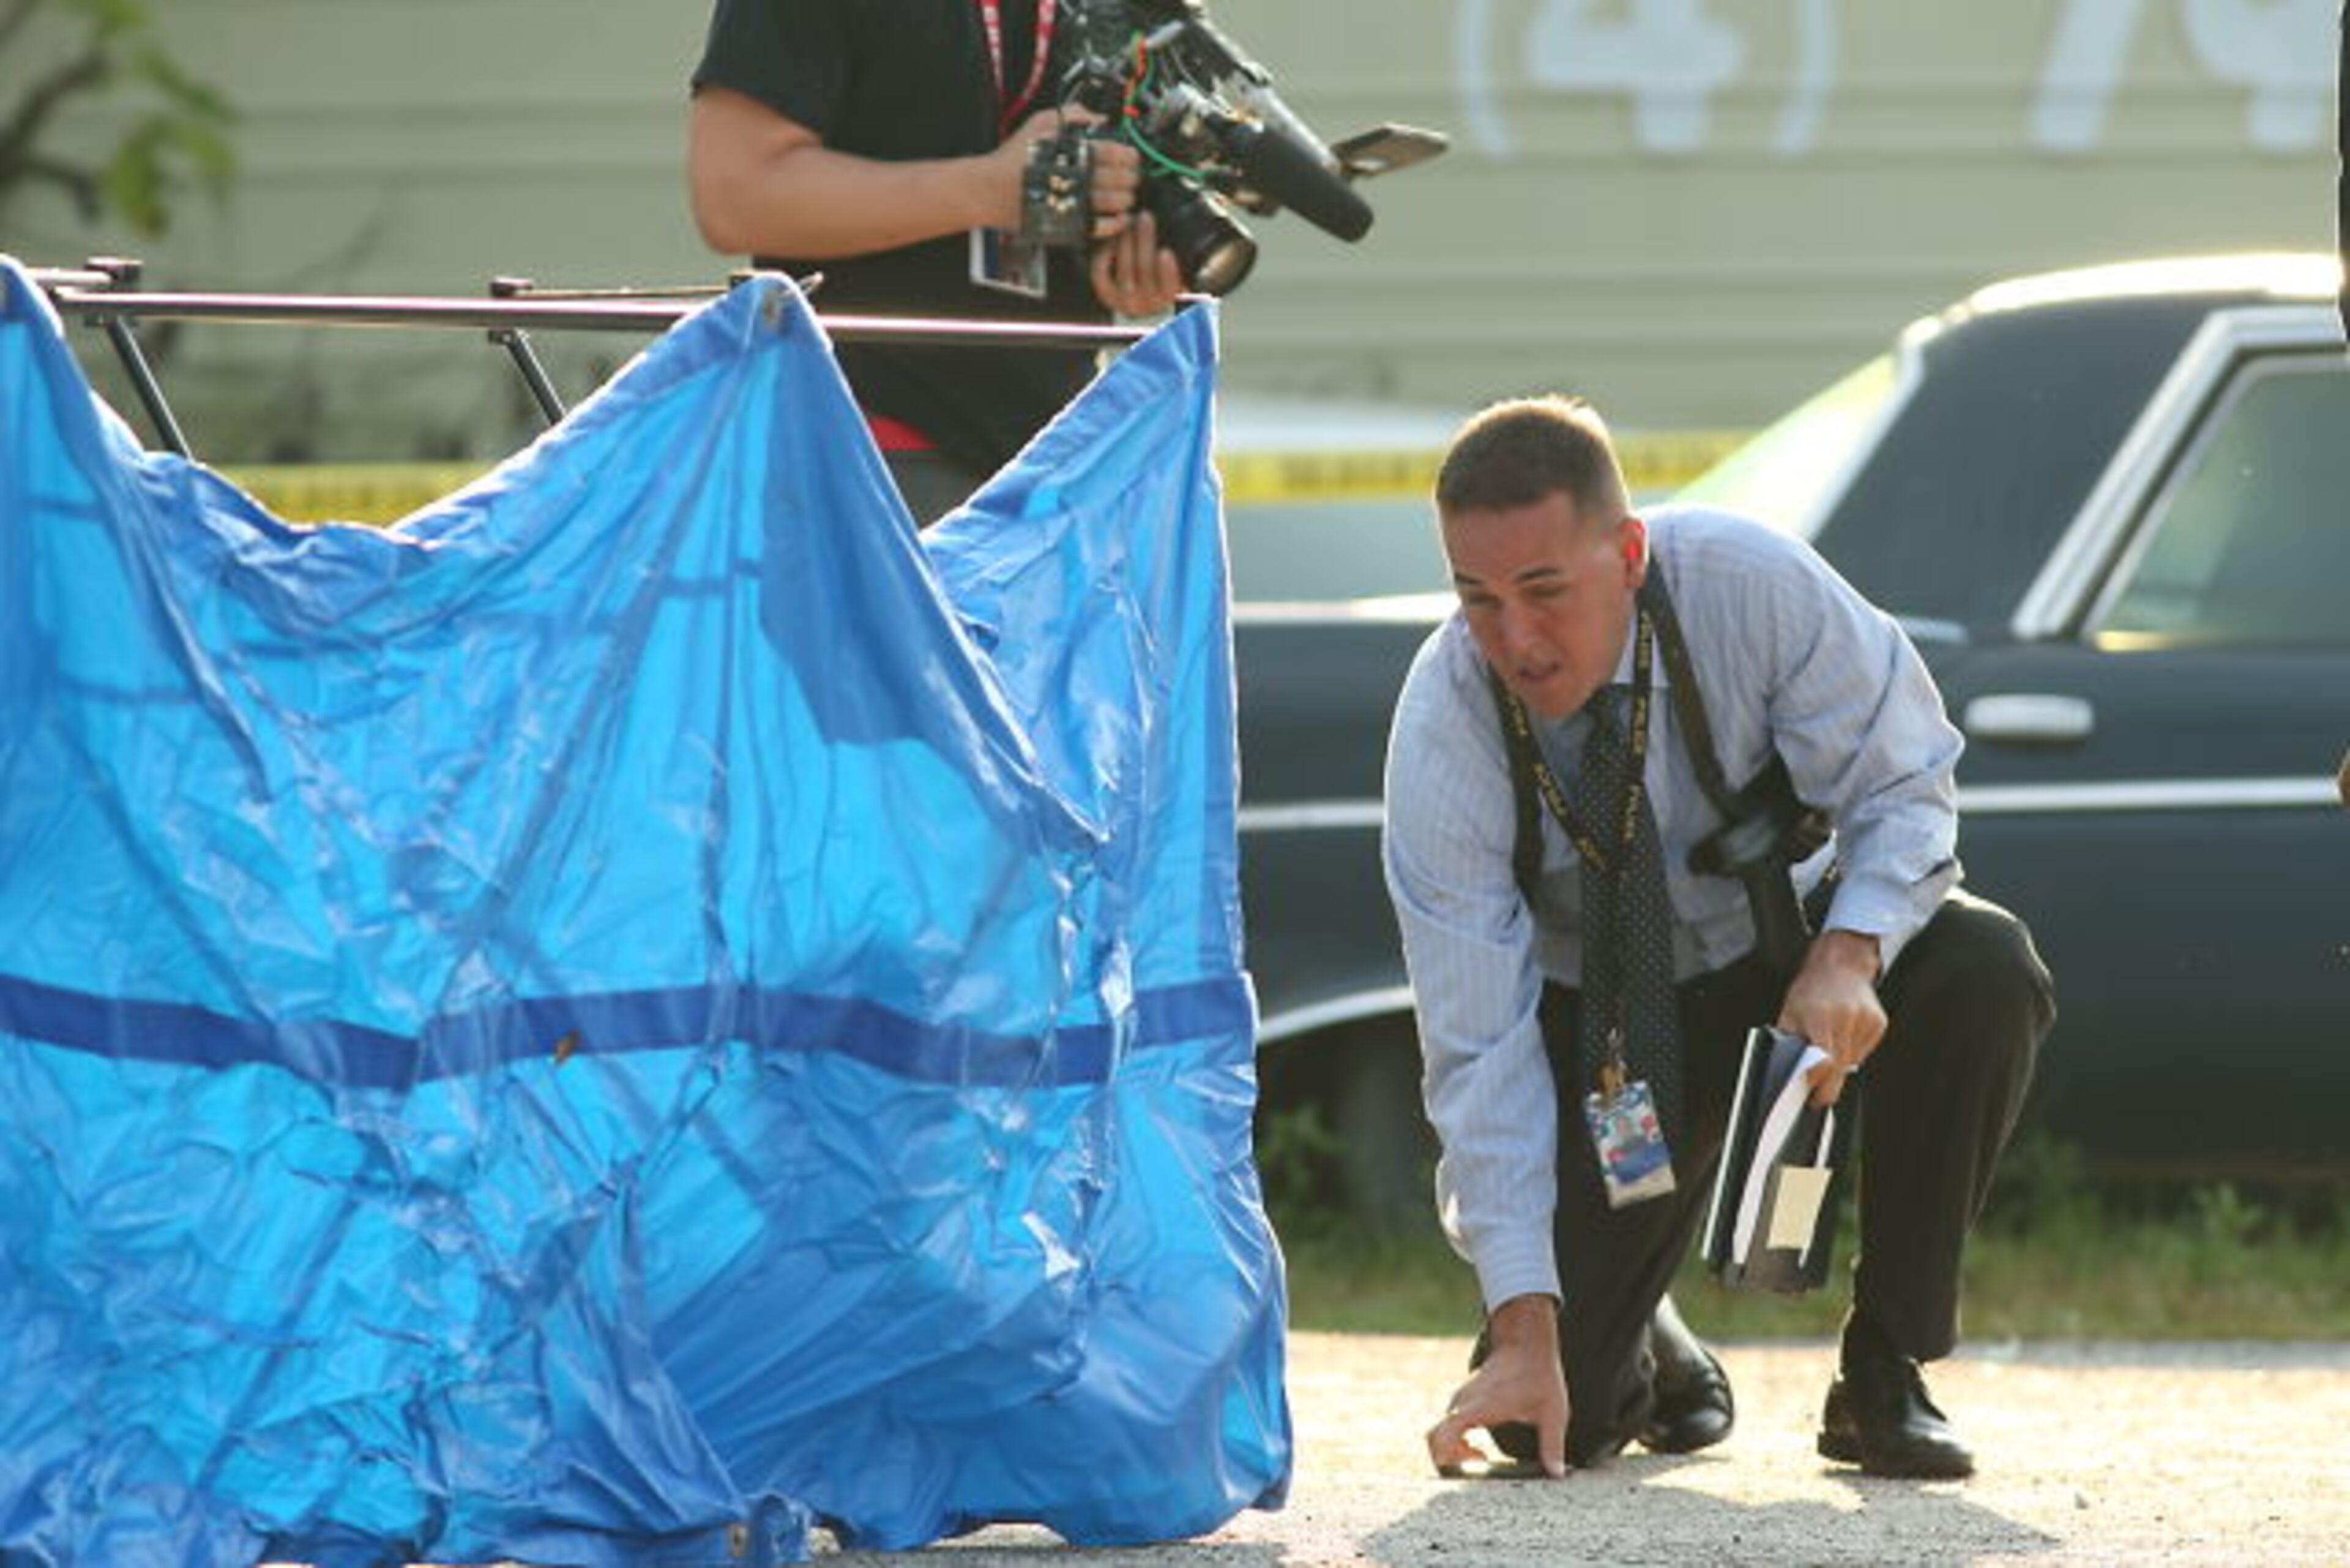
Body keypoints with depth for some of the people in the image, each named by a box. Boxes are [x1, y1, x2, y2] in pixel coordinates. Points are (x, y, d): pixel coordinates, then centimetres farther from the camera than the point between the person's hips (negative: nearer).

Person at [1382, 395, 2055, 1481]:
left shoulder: (1753, 587, -28)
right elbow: (1480, 1050, -25)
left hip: (1786, 950, 1)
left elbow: (1900, 788, -15)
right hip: (1601, 1017, -1)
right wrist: (1526, 1331, -31)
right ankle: (1644, 1346, 24)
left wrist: (1848, 954, -38)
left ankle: (1884, 1377, -14)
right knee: (1547, 1420, -17)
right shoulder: (1442, 732, -26)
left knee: (1982, 974, -32)